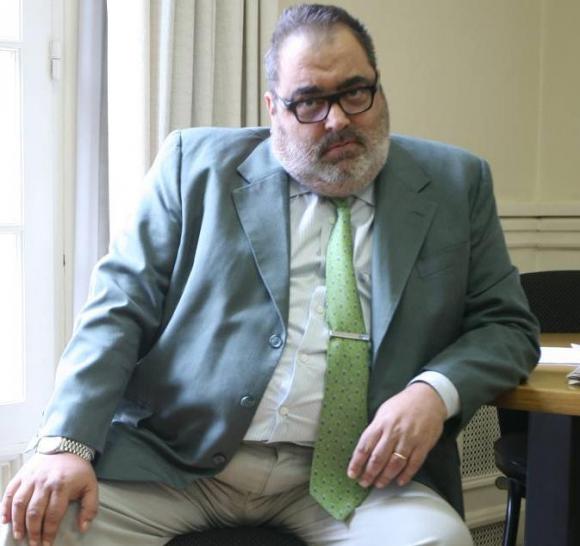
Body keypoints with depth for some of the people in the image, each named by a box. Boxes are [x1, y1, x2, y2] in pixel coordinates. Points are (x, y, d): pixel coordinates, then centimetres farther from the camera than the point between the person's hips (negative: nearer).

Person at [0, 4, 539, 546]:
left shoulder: (454, 183, 9)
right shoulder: (197, 164, 6)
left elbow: (508, 326, 10)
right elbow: (120, 307, 2)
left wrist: (435, 392, -12)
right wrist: (66, 443, -14)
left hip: (348, 470, 1)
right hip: (173, 458, 0)